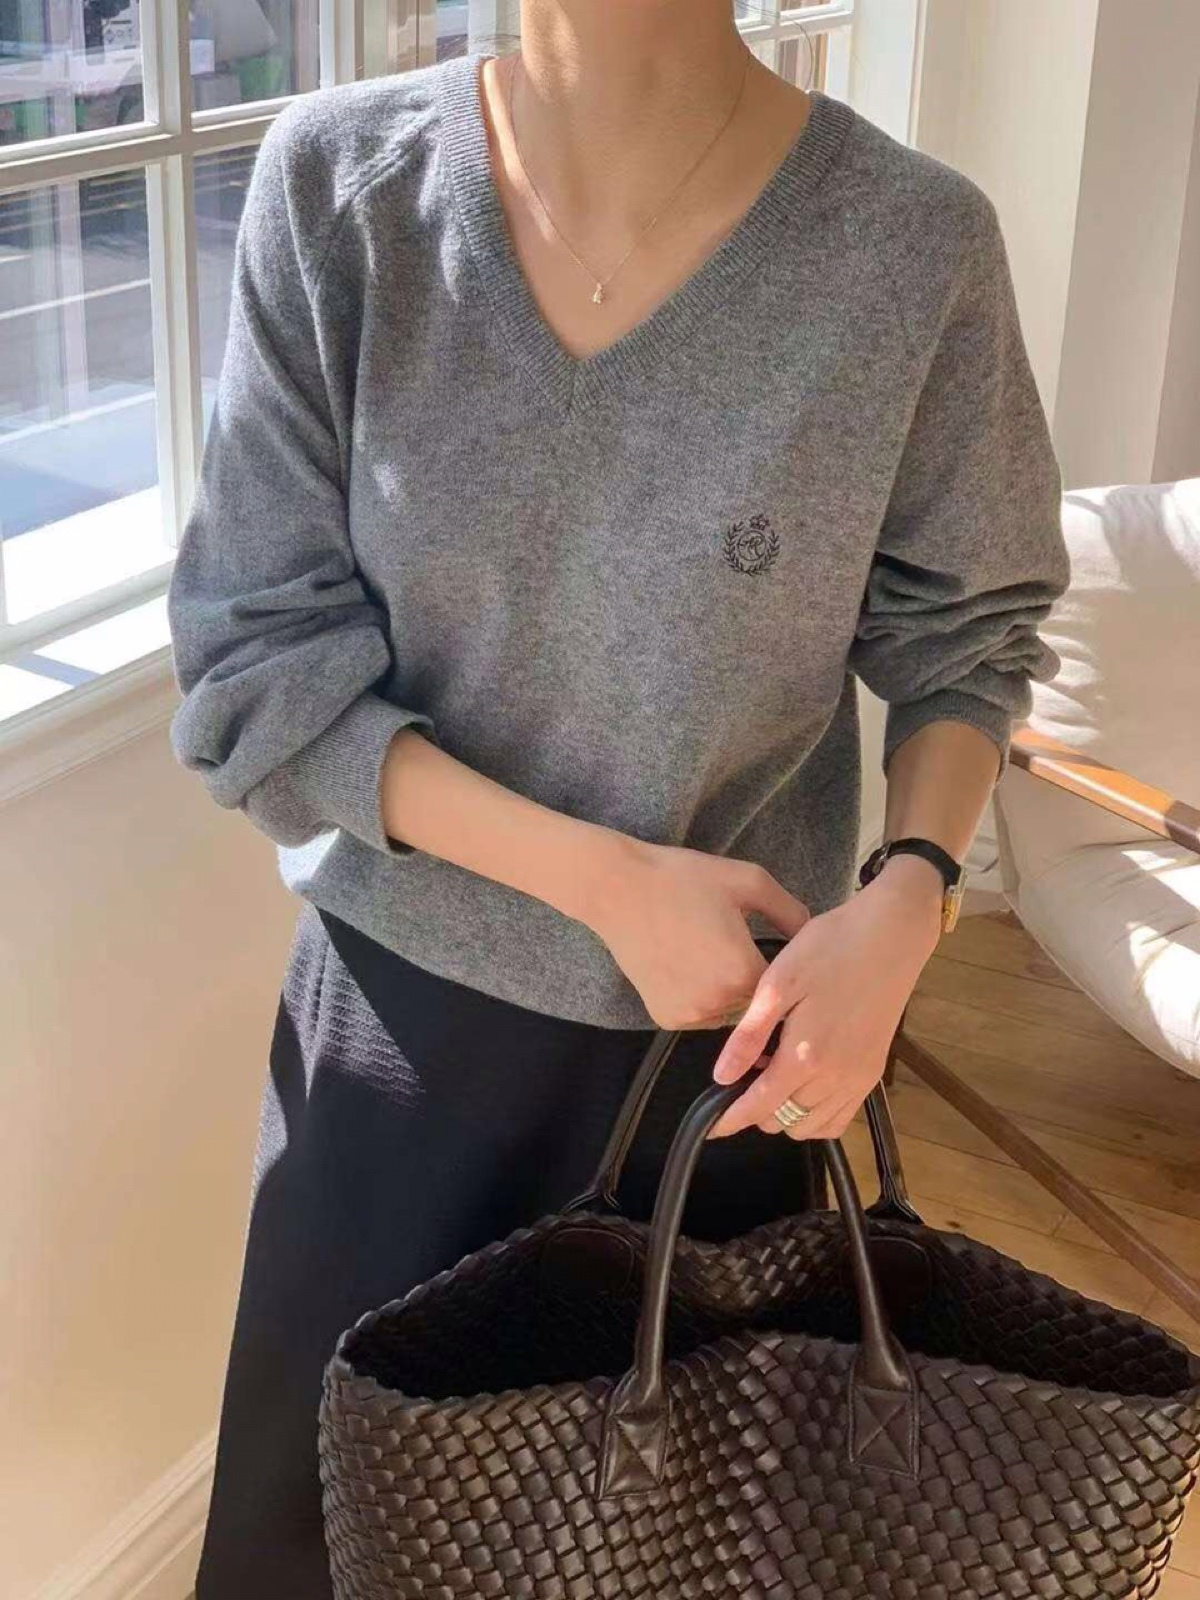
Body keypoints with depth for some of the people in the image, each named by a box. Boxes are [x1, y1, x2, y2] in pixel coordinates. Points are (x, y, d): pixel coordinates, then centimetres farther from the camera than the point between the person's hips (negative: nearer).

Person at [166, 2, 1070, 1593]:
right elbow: (258, 663, -11)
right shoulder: (336, 183, -15)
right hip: (398, 1002, 1)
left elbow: (965, 634, -1)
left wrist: (904, 904, -19)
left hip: (731, 1024, 0)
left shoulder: (914, 243, -16)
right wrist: (604, 880, -18)